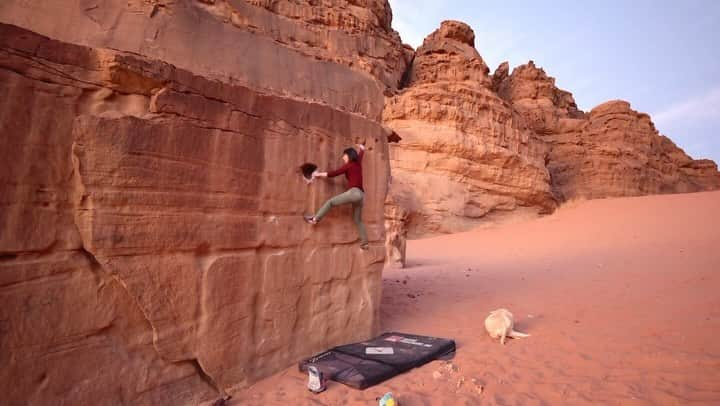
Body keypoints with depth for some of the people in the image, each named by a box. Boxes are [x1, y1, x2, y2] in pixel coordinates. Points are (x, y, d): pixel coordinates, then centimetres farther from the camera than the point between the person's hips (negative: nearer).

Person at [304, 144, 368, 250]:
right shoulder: (358, 164, 22)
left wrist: (319, 174, 8)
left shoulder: (349, 165, 1)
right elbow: (360, 155, 44)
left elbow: (334, 173, -1)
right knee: (358, 220, 16)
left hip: (354, 192, -8)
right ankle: (364, 242, 16)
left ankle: (315, 219, -6)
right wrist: (362, 148, 65)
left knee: (330, 202, -3)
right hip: (361, 195, 8)